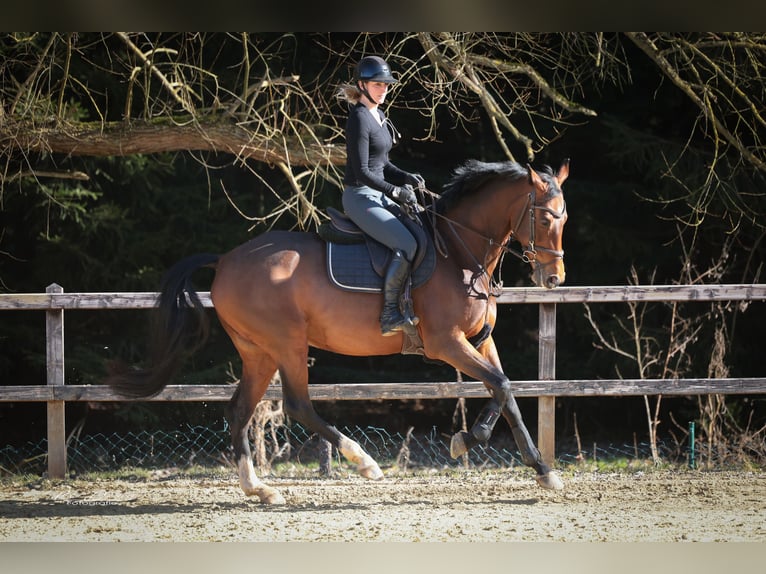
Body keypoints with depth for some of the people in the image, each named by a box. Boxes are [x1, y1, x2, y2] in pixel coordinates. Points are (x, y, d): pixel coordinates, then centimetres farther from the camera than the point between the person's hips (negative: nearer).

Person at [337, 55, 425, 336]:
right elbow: (362, 172, -19)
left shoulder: (379, 117, 14)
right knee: (407, 244, -24)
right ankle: (390, 315, -22)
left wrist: (406, 178, 4)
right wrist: (395, 191, -18)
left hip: (378, 196, 10)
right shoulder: (359, 118, -15)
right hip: (360, 197, -10)